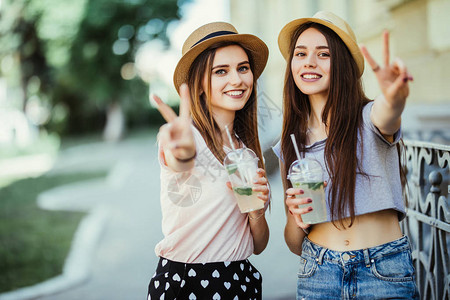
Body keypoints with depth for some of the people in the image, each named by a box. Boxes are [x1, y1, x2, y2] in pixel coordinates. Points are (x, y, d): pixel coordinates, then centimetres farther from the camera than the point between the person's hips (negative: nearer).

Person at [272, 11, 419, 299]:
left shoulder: (369, 118, -4)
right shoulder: (290, 145, 6)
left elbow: (387, 116, -32)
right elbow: (295, 245, 10)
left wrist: (395, 99, -53)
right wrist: (296, 219, -11)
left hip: (384, 273, -3)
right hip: (318, 274, 3)